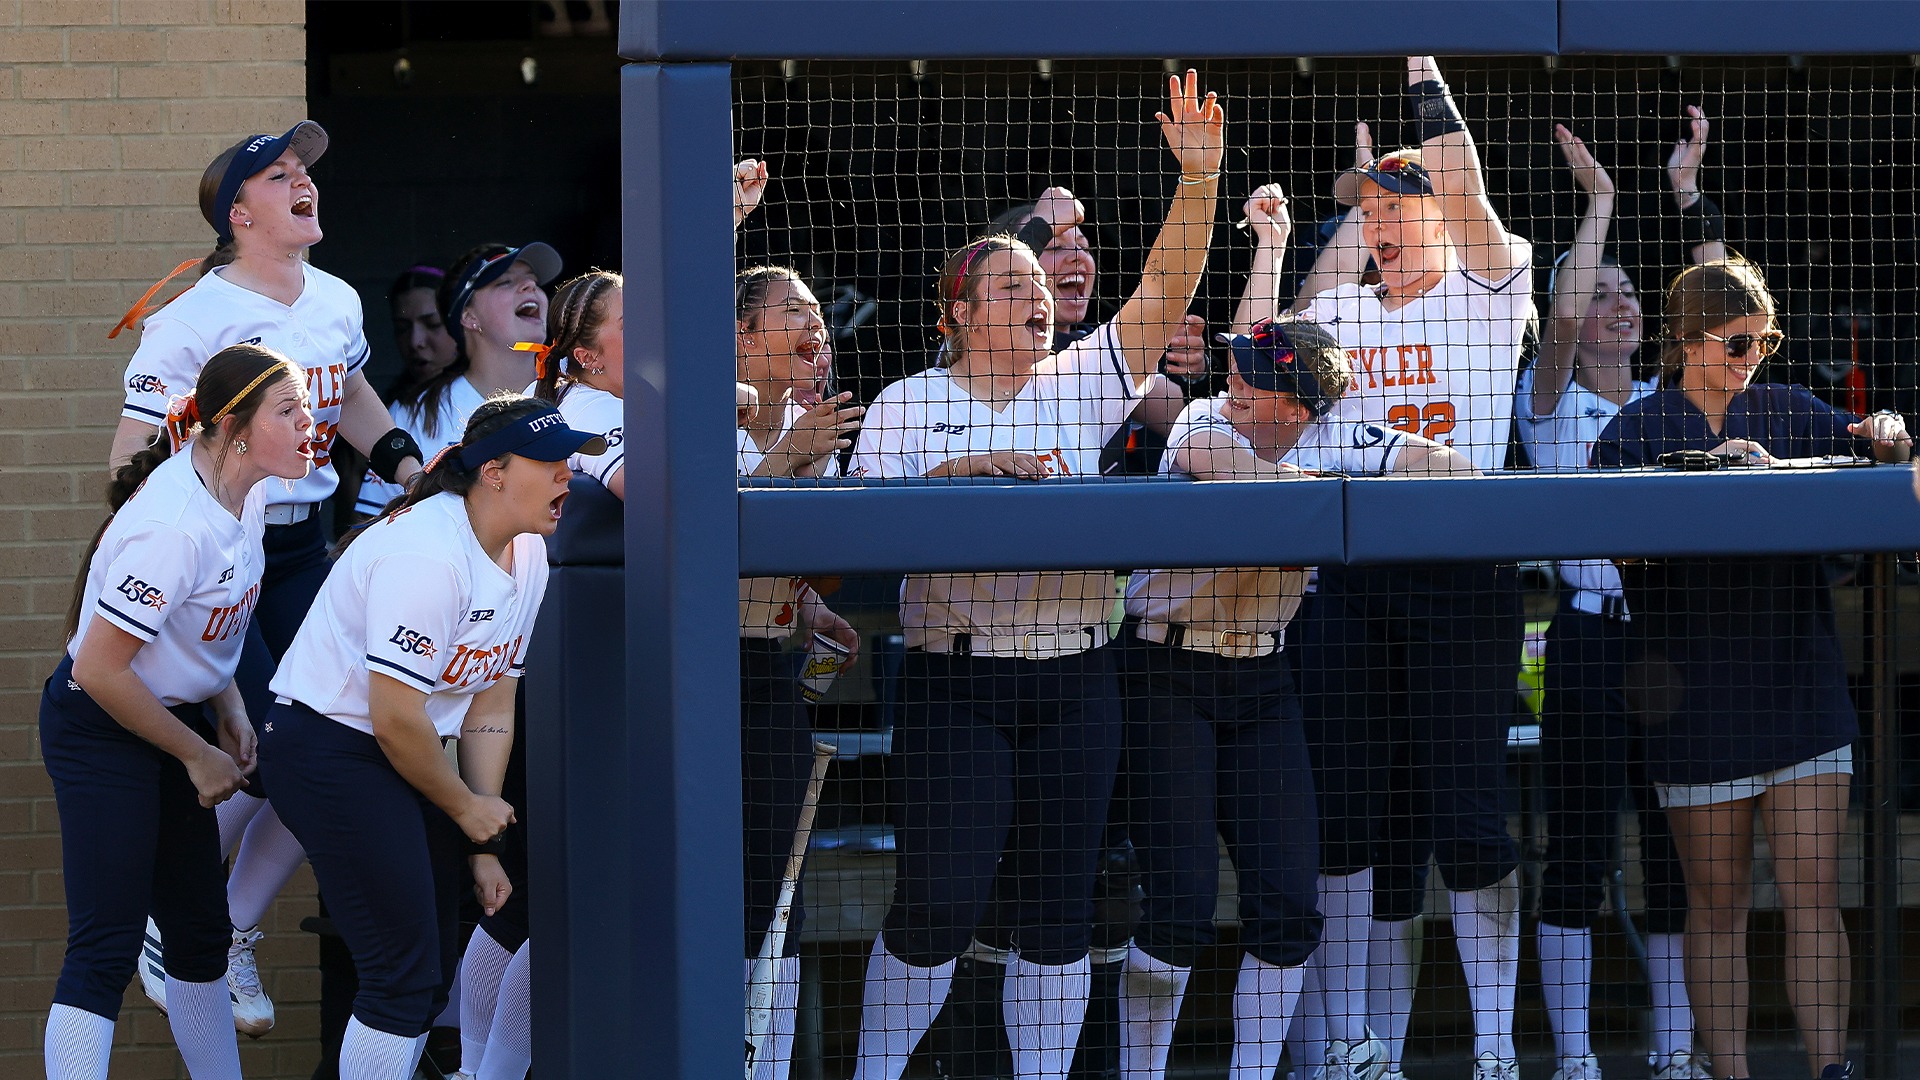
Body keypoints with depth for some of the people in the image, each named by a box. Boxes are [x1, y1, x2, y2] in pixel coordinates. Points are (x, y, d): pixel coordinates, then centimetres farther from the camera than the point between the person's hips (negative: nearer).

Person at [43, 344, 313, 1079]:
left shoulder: (246, 487, -2)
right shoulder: (176, 528, -30)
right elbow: (99, 669, -26)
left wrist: (227, 706, 3)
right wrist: (199, 757, -14)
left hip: (175, 713, 9)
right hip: (99, 725, -9)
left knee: (201, 933, 16)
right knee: (105, 948, -14)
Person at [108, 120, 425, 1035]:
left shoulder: (337, 303, 7)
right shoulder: (194, 319, -14)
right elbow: (133, 456, -15)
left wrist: (403, 462, 14)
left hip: (302, 549, 7)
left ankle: (232, 939, 17)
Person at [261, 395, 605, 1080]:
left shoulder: (527, 556, 5)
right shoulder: (428, 554, -24)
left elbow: (490, 708, 8)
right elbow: (395, 717, -26)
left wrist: (482, 847, 4)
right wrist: (467, 806, -10)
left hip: (401, 756, 10)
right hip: (328, 749, -9)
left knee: (434, 964, 11)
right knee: (404, 969, -11)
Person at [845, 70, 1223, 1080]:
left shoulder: (1079, 384, 8)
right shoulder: (908, 404, 3)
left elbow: (1164, 295, -2)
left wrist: (1198, 179, -14)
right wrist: (968, 468, -21)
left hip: (1072, 675, 3)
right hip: (956, 675, -3)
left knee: (1059, 899, 4)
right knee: (940, 895, -8)